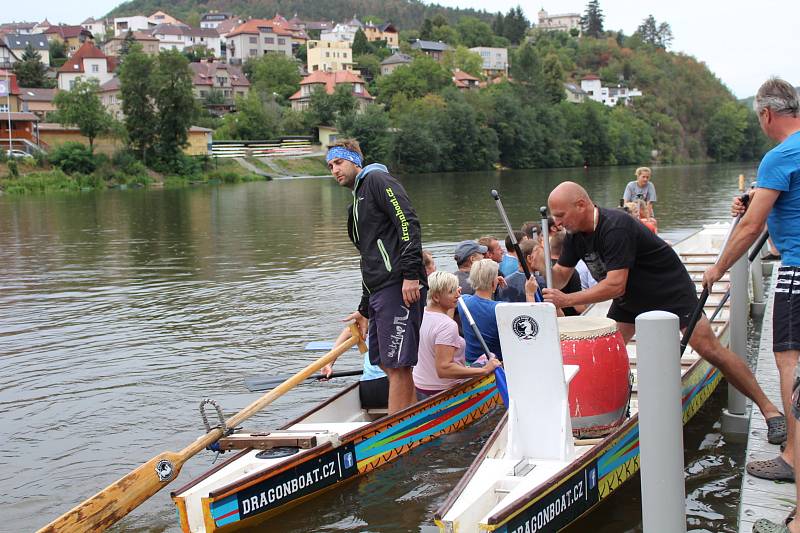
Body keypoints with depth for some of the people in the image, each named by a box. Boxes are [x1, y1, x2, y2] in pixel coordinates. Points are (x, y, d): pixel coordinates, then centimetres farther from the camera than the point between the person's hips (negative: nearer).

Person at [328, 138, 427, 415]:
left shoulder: (377, 180, 0)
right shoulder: (358, 201, 28)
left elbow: (408, 223, -14)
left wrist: (411, 273, -23)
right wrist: (365, 309, 28)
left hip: (399, 288, -10)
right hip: (379, 290, 10)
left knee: (397, 364, -8)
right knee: (385, 362, 12)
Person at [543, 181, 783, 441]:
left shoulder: (615, 228, -34)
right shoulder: (576, 233, -7)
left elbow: (615, 285, -37)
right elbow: (561, 273, 1)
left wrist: (567, 300, -36)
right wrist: (543, 286, -21)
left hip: (670, 291, -8)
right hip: (630, 298, 8)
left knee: (710, 350, -11)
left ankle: (767, 407, -1)